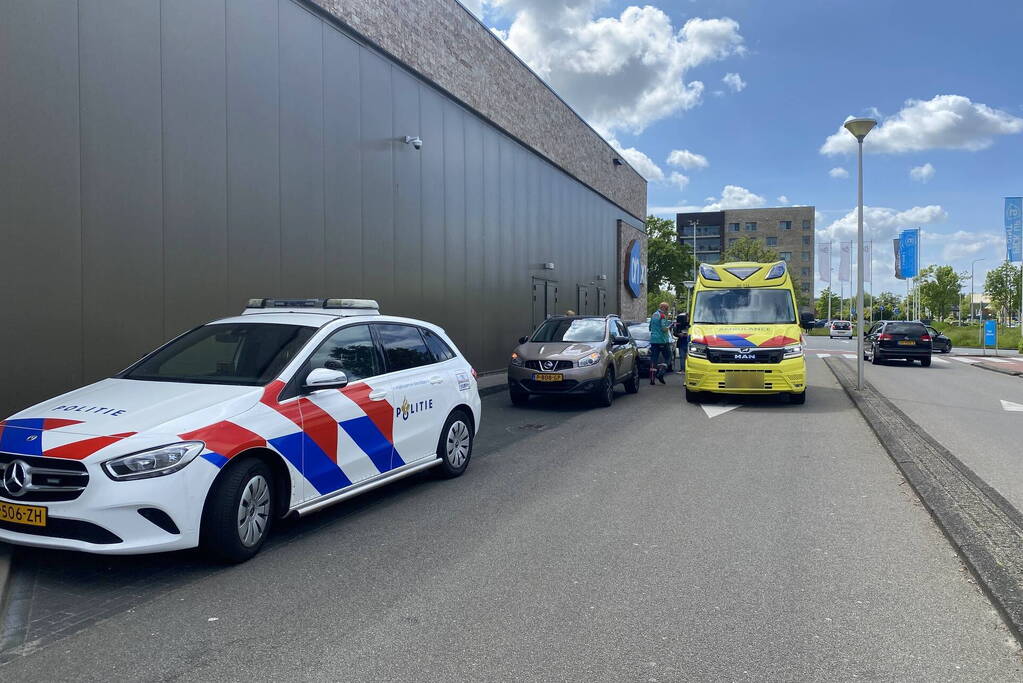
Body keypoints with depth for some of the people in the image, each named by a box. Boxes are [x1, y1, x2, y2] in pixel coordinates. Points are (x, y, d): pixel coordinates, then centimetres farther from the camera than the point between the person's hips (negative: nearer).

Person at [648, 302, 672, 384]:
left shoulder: (653, 315, 15)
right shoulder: (662, 316, -10)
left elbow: (650, 328, 24)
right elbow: (664, 329, -18)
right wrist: (669, 325, -1)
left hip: (653, 340, 7)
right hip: (662, 340, -7)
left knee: (653, 359, 4)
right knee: (668, 358, 5)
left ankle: (652, 378, 0)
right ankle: (660, 373, -9)